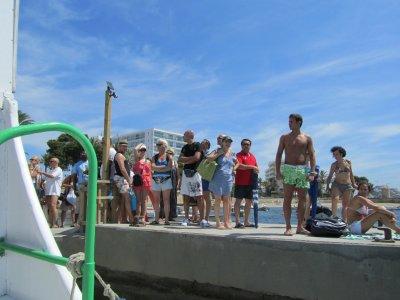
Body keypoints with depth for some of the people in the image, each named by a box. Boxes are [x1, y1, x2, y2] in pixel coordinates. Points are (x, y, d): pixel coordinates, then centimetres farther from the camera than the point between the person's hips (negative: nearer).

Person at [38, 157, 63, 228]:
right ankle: (50, 223, 5)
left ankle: (55, 224, -18)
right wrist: (44, 183, 6)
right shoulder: (50, 170, 26)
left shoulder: (58, 170, -1)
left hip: (55, 191, -8)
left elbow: (52, 176, -17)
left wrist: (42, 173, -9)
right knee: (49, 207, 3)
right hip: (48, 191, 8)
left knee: (53, 206, -18)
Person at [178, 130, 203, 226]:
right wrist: (191, 158, -4)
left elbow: (196, 157, -15)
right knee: (185, 197, 6)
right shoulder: (184, 147, 18)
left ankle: (202, 218, -2)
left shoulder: (197, 145, -1)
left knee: (198, 197, -6)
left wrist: (185, 159, -2)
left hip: (195, 173, -6)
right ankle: (186, 218, 13)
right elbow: (179, 159, 9)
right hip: (186, 173, 6)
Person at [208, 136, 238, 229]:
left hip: (228, 179, 4)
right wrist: (219, 153, -12)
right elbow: (208, 158, -13)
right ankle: (218, 222, 4)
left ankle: (226, 222, 13)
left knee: (226, 200, 7)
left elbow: (237, 163, 30)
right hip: (218, 179, -4)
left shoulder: (232, 154, 14)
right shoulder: (218, 151, 2)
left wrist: (234, 168, 10)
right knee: (218, 200, -1)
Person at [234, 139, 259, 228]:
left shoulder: (252, 156, 18)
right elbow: (239, 166, -18)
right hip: (240, 182, -7)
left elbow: (256, 168, 23)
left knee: (249, 201, 10)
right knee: (238, 200, -3)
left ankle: (246, 222, 19)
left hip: (250, 183, 7)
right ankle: (237, 222, -1)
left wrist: (256, 170, -1)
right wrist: (251, 167, -15)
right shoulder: (239, 155, -2)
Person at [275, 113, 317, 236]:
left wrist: (312, 171, -7)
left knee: (302, 199, 3)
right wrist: (278, 171, -6)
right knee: (287, 199, -6)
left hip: (302, 170, 1)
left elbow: (312, 156, 6)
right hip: (288, 169, -1)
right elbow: (279, 154, 5)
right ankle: (288, 227, -3)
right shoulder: (284, 137, 9)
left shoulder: (307, 138, 9)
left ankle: (300, 227, 11)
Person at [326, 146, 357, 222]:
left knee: (345, 204, 0)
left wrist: (354, 183, 15)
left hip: (347, 185, 2)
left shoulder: (348, 162, 5)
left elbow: (351, 174, 16)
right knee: (334, 200, -24)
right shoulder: (334, 165, 1)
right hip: (337, 185, -2)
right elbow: (329, 176, 5)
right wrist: (327, 186, -6)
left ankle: (344, 221, 1)